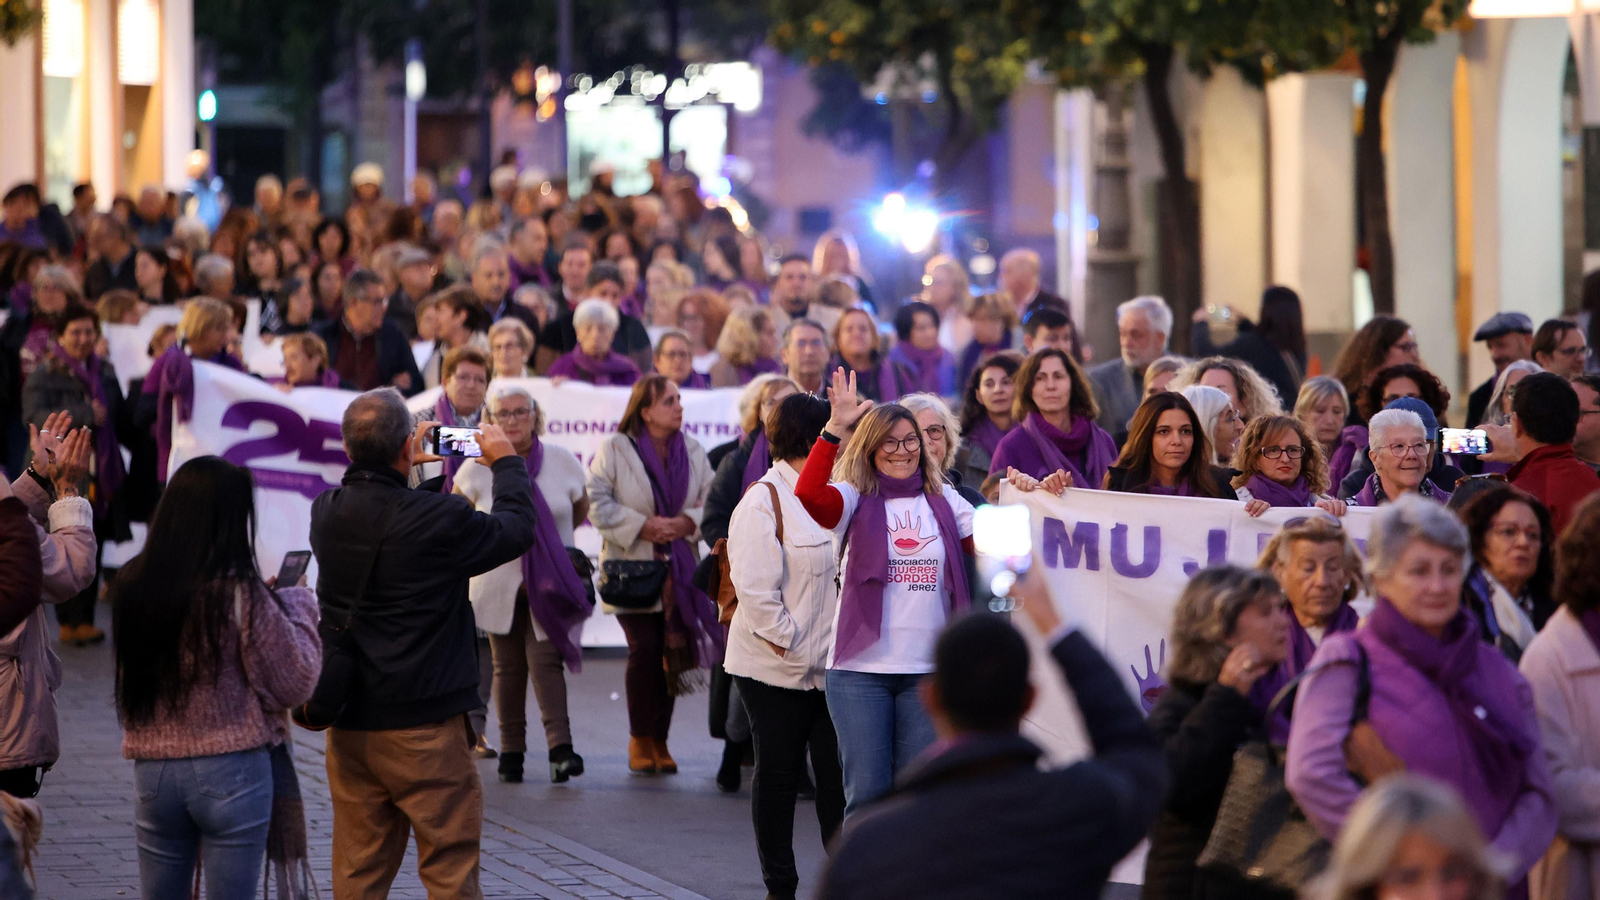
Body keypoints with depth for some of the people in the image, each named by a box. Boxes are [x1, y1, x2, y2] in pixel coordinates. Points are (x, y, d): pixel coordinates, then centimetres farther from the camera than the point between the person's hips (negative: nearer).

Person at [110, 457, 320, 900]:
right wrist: (299, 608, 6)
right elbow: (293, 684, -10)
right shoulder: (241, 595, -15)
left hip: (153, 770, 4)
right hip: (231, 770, -4)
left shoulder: (131, 586, -1)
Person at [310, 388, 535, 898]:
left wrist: (406, 468, 28)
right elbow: (516, 530, -2)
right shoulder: (438, 519, -18)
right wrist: (506, 463, 14)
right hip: (425, 723, -6)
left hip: (349, 722, 6)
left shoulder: (326, 512, -1)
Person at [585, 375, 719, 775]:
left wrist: (686, 523, -12)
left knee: (672, 653, 3)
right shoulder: (615, 449, -4)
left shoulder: (692, 450, 8)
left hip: (678, 571, 4)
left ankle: (659, 740, 13)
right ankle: (640, 741, 1)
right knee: (645, 649, -12)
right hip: (633, 568, -4)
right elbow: (598, 502, -9)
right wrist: (642, 526, -16)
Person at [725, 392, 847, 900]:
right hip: (776, 668, -6)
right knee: (778, 772, 4)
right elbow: (754, 586, -17)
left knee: (837, 772, 2)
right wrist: (788, 643, -17)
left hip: (829, 665, 6)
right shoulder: (764, 501, -10)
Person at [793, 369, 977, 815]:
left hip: (928, 669, 2)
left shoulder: (944, 501, 11)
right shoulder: (855, 498, 2)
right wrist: (835, 429, -24)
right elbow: (809, 496, -19)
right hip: (861, 667, -2)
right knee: (867, 793, -1)